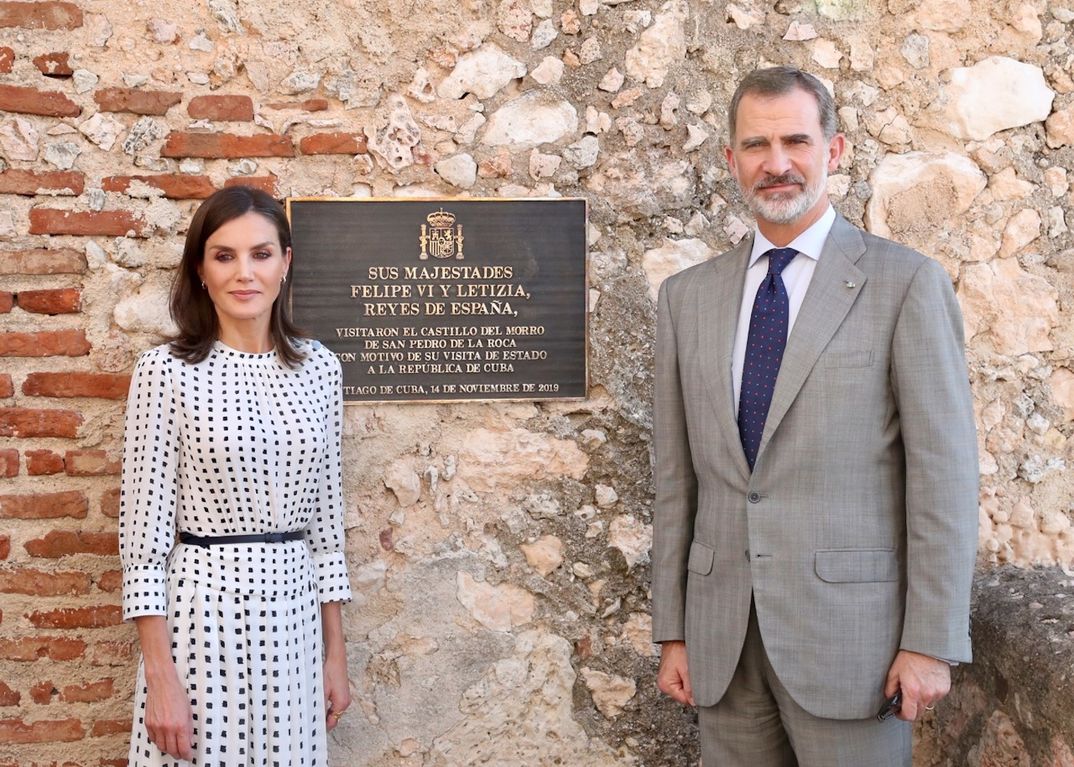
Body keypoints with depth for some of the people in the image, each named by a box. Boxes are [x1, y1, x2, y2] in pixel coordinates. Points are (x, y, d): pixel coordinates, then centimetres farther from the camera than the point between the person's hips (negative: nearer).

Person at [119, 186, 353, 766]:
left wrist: (336, 651, 8)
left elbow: (326, 518, 9)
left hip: (293, 614, 4)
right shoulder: (167, 369, -8)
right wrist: (159, 675, -12)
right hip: (203, 609, -4)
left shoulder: (319, 368, 4)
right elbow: (144, 527, -8)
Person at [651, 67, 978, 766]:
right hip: (721, 636, 4)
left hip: (849, 628, -3)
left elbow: (944, 471, -6)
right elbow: (676, 477, 9)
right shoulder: (687, 296, 9)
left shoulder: (907, 282, -3)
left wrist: (933, 641, -9)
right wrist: (673, 632, 8)